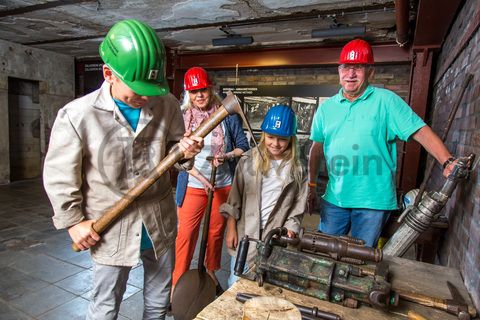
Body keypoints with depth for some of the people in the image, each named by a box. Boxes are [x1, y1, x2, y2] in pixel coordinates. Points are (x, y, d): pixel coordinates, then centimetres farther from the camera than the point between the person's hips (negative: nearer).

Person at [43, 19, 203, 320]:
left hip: (160, 223, 3)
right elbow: (59, 176, -6)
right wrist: (74, 221, -3)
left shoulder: (167, 105, -9)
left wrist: (184, 152, -16)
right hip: (110, 228, -2)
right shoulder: (77, 116, -17)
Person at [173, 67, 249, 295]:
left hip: (223, 185, 1)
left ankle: (211, 274, 37)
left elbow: (243, 146, 1)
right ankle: (177, 283, 17)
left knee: (216, 232, 15)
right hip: (193, 186, -1)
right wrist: (201, 178, -17)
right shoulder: (182, 117, -4)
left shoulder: (227, 115, -3)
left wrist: (226, 157, -18)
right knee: (185, 235, 0)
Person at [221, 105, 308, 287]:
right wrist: (231, 230, 0)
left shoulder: (297, 169, -1)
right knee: (236, 284, 11)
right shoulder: (248, 160, -2)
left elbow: (297, 209, 2)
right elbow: (234, 198, 2)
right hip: (245, 234, 1)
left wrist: (289, 234, -9)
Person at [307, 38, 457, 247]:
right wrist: (311, 186, 12)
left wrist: (448, 162, -21)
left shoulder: (386, 100, -3)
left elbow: (421, 132, -7)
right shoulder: (326, 108, 8)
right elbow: (317, 149, 12)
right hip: (334, 199, 3)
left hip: (373, 200, -3)